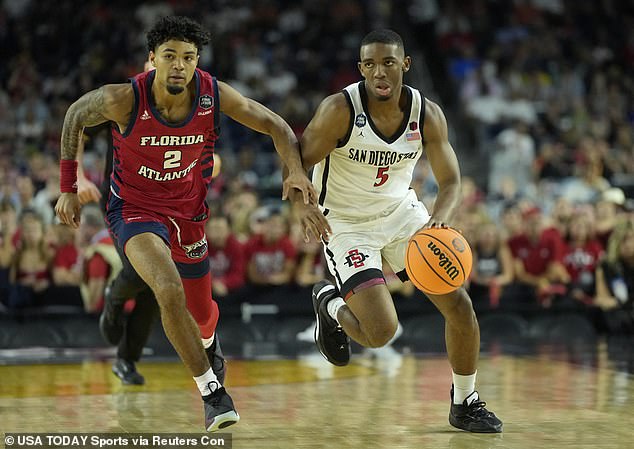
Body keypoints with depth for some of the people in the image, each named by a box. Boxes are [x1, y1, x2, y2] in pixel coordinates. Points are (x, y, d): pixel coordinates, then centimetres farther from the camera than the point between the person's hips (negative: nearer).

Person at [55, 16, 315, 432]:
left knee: (202, 312, 19)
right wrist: (69, 189, -3)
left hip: (188, 212, 4)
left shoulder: (215, 95, -20)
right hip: (134, 208, -4)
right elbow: (75, 116, -5)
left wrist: (296, 171, -26)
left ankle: (204, 343, 58)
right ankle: (212, 391, -17)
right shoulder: (124, 99, -25)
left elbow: (274, 125, -8)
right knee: (170, 292, -30)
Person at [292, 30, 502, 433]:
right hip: (347, 223, -4)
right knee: (381, 332, -18)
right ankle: (330, 303, 17)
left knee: (459, 305, -2)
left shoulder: (428, 114, -12)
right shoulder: (340, 110, -23)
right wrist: (303, 205, -39)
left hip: (401, 210, 4)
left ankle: (466, 404, 19)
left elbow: (451, 181, -10)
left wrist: (441, 217, -32)